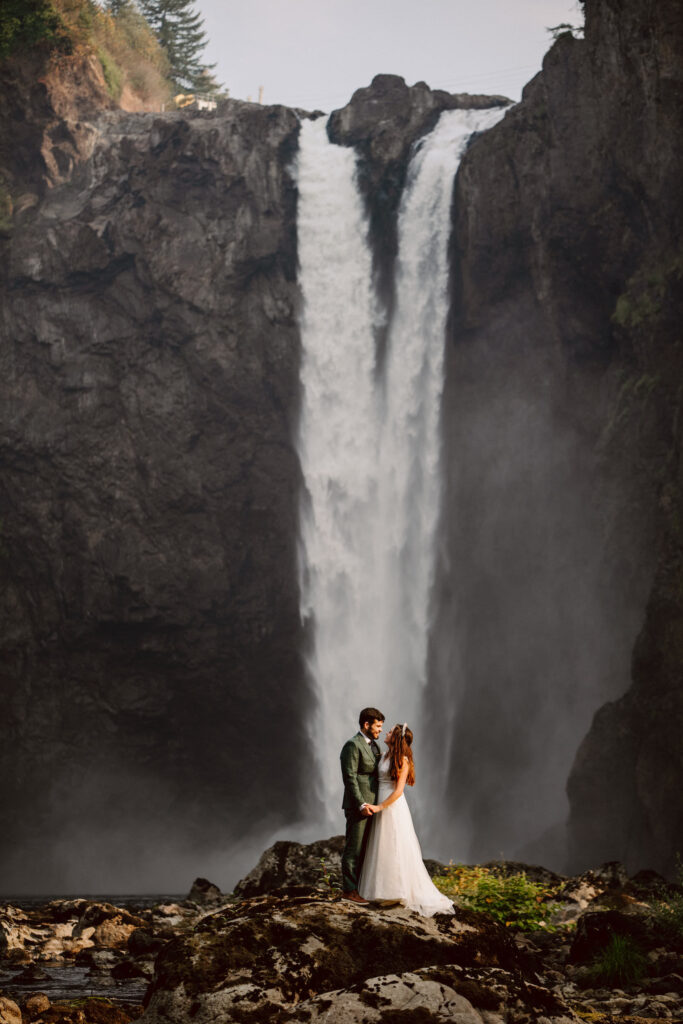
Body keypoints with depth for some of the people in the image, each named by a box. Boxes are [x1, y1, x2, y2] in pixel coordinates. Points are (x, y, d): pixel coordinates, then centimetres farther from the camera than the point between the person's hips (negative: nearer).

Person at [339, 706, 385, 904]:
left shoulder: (374, 745, 16)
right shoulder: (352, 745, -13)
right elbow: (350, 778, -17)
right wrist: (361, 804, -20)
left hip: (371, 805, 9)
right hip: (358, 806, -9)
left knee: (366, 850, 13)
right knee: (354, 850, -4)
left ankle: (362, 886, 20)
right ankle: (349, 890, 1)